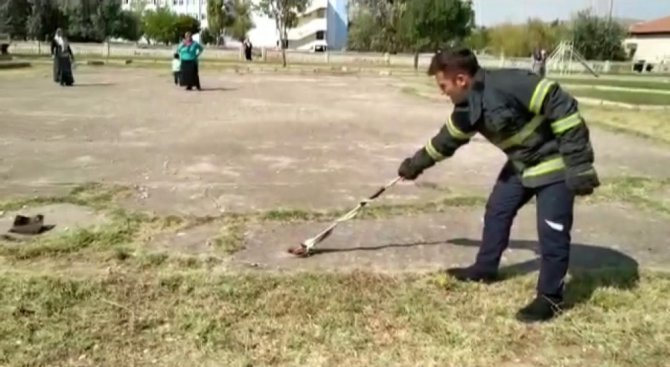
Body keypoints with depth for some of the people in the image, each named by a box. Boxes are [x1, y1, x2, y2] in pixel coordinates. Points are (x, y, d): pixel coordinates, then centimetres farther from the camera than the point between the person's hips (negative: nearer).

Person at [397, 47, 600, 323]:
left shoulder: (508, 84, -31)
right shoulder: (468, 109, -2)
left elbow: (562, 107, -30)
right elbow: (446, 140, 15)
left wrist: (578, 164, -30)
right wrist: (416, 164, 26)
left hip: (555, 162, -8)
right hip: (521, 163, 9)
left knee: (551, 231, -5)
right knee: (497, 210, 14)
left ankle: (550, 297, 10)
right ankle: (485, 268, 32)